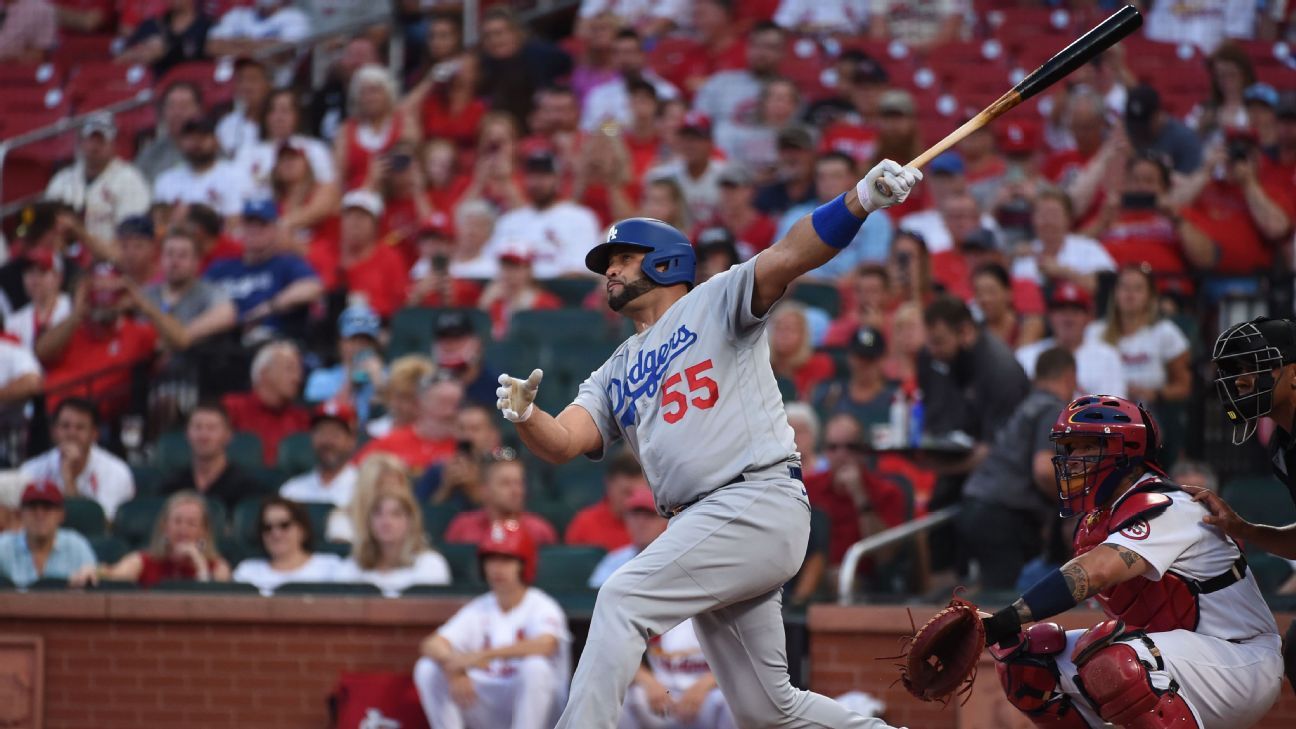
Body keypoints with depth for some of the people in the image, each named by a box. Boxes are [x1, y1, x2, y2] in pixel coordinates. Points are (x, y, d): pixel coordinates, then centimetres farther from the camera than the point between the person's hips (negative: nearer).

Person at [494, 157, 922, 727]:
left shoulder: (718, 301, 7)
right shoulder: (615, 374, 25)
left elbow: (790, 255, -10)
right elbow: (561, 443, 11)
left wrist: (861, 200, -27)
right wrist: (524, 415, -13)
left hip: (760, 501, -8)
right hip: (705, 527, 8)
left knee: (623, 598, -20)